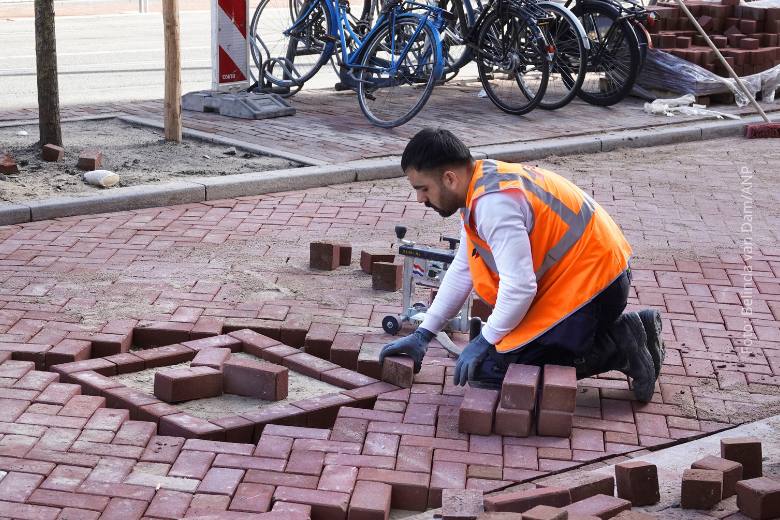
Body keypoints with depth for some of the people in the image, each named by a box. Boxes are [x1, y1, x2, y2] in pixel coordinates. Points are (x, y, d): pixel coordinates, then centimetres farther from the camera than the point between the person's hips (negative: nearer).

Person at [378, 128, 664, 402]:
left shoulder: (493, 203, -24)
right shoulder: (486, 180, 8)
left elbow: (520, 287, -26)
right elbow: (462, 271, 15)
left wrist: (485, 341, -10)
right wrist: (423, 334, 14)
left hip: (590, 286, -10)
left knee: (486, 371, -9)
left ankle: (617, 350, -6)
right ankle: (621, 334, 14)